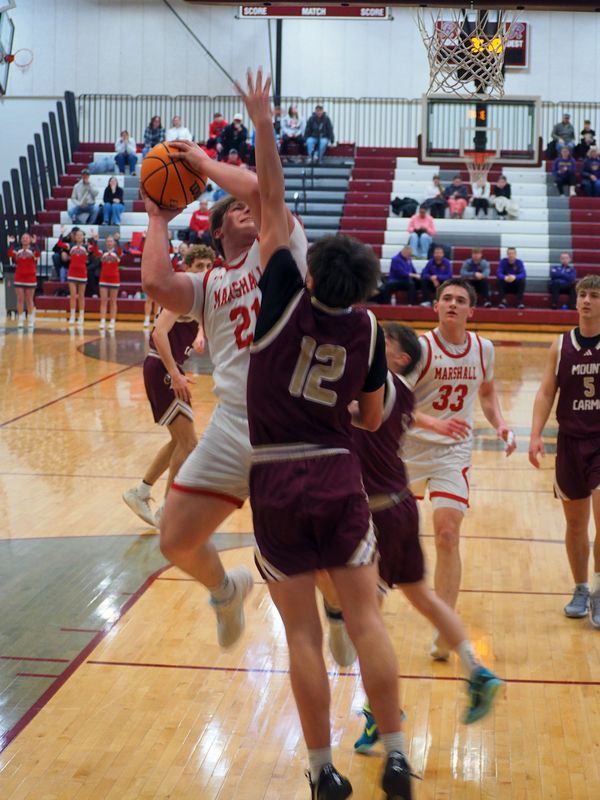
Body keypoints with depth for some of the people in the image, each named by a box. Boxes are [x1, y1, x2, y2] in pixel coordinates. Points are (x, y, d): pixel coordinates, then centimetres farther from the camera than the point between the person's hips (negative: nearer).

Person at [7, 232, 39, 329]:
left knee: (29, 300, 4)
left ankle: (31, 321, 12)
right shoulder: (17, 250, 4)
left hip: (30, 278, -2)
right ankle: (20, 321, 6)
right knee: (20, 299, 2)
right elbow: (10, 254, -15)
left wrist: (34, 244, -29)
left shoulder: (33, 249, -2)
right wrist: (11, 243, -18)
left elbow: (37, 255, -24)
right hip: (19, 278, 2)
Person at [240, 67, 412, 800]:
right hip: (339, 477, 2)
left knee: (302, 634, 4)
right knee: (366, 621, 6)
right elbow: (371, 418, 8)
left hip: (276, 482, -2)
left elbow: (272, 205, -2)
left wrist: (262, 124, 1)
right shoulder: (367, 329, -1)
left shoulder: (286, 299, -9)